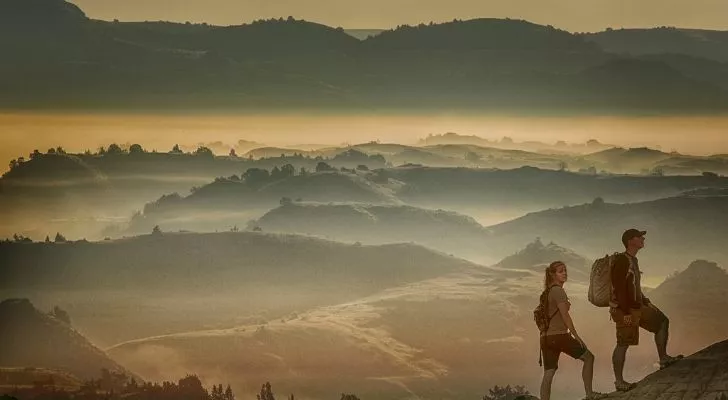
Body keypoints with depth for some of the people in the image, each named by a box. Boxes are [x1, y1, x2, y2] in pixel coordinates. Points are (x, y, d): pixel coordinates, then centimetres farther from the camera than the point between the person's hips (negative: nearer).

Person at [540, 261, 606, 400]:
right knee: (588, 357, 8)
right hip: (559, 335, -8)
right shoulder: (558, 291, -9)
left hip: (546, 338, 8)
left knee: (548, 374, 5)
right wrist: (576, 336, -13)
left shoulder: (547, 292, 17)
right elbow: (564, 315, -15)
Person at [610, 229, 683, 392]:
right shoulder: (622, 261, -16)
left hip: (637, 307, 10)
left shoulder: (633, 260, 16)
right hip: (625, 309, -10)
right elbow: (619, 288, -23)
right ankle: (619, 381, -3)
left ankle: (663, 359, 18)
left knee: (662, 321, 14)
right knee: (623, 344, -7)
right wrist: (626, 312, -25)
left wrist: (646, 302, 21)